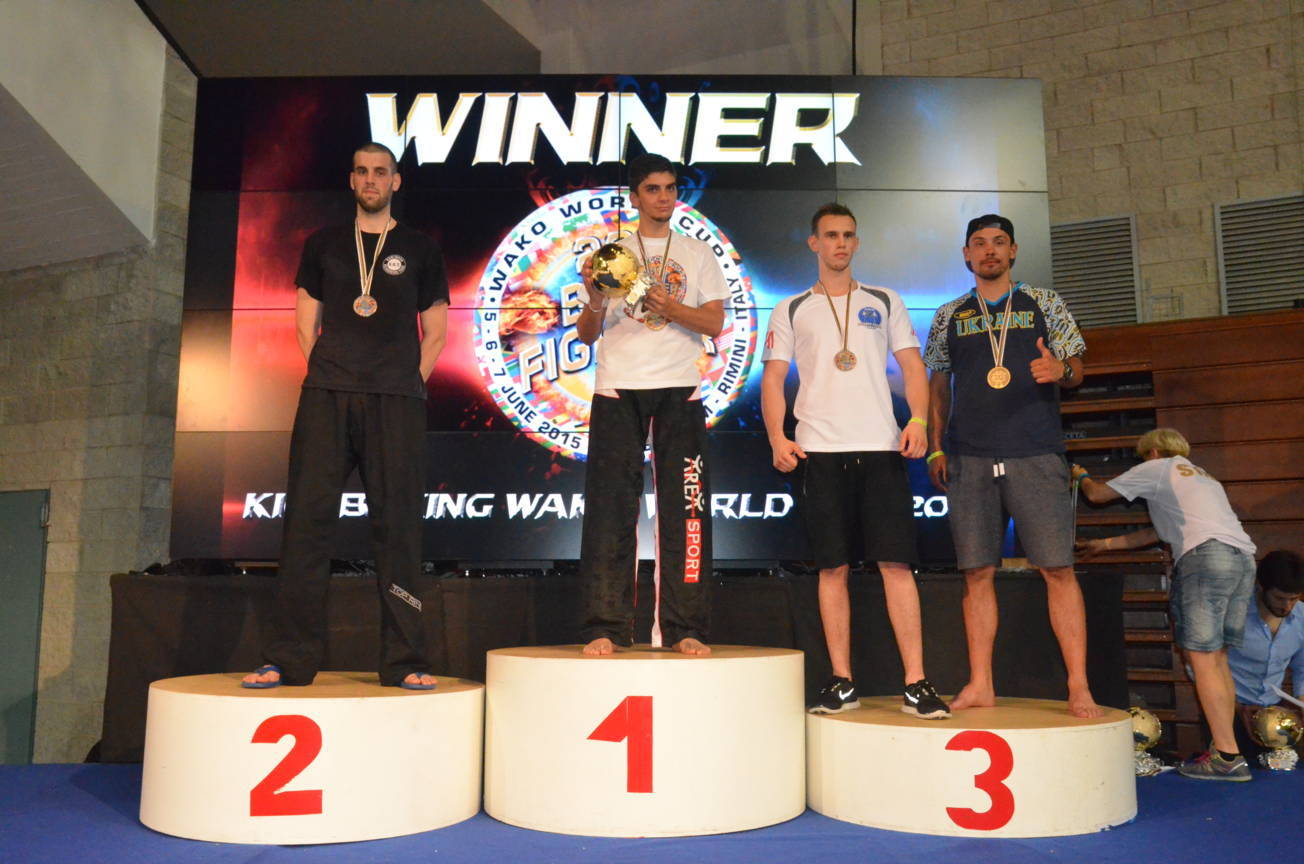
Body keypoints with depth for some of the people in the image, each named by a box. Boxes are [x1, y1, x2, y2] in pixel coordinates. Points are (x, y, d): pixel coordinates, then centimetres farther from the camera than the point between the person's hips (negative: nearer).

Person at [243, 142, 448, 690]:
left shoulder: (418, 249, 15)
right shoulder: (323, 244, 19)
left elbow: (436, 333, 13)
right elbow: (306, 322, 18)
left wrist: (412, 383, 2)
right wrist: (324, 372, 5)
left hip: (395, 400, -1)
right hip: (326, 396, 2)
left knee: (397, 525, -5)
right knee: (307, 518, -5)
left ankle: (405, 662, -2)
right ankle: (288, 659, 0)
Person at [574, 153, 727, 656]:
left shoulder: (698, 255, 16)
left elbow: (714, 323, 4)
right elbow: (587, 335, 12)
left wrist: (668, 307, -12)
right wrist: (594, 303, -9)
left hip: (679, 389, 0)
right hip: (617, 389, 0)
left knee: (684, 506, -3)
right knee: (610, 508, -5)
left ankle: (684, 628, 2)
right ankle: (605, 628, 0)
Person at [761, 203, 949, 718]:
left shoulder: (885, 302, 16)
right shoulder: (790, 310, 14)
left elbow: (912, 366, 10)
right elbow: (773, 379, 9)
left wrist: (919, 420, -7)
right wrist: (778, 438, -6)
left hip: (881, 447, 0)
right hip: (820, 450, 0)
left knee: (896, 563, -5)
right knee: (832, 567, 1)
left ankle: (916, 684, -1)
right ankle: (841, 683, 9)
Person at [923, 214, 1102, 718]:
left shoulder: (1043, 303, 13)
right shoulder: (949, 317, 16)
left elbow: (1076, 368, 11)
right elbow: (938, 386, 17)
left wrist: (1062, 369, -13)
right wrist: (935, 448, 7)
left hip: (1035, 455, -1)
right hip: (970, 459, 2)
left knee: (1058, 568, -6)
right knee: (978, 572, 2)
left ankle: (1079, 687, 1)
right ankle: (980, 685, 10)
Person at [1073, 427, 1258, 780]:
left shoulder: (1156, 468, 13)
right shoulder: (1200, 476, 34)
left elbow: (1097, 495, 19)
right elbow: (1158, 532, 36)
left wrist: (1082, 476, 40)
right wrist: (1104, 544, 41)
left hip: (1206, 554, -8)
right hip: (1244, 557, 8)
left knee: (1202, 657, -7)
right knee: (1217, 658, 11)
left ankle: (1227, 757, -10)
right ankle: (1225, 748, 9)